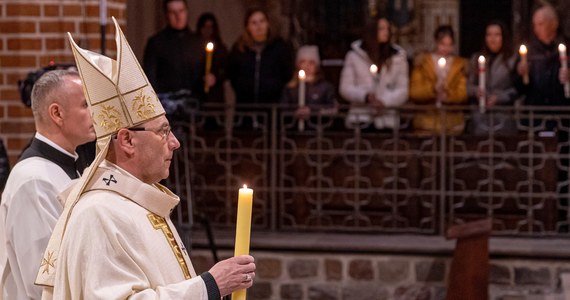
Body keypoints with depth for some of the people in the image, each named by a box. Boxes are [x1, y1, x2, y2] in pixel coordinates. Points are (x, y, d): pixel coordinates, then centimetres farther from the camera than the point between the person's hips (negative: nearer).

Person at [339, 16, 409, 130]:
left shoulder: (398, 57, 9)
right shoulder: (354, 56, 7)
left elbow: (402, 91, 5)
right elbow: (345, 88, 4)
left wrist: (384, 101, -14)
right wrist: (365, 96, -15)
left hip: (387, 119, 1)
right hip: (360, 117, -1)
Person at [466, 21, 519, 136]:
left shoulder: (512, 60, 1)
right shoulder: (476, 58, 14)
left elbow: (516, 89, -4)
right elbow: (468, 85, 12)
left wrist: (498, 98, -13)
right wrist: (475, 91, -8)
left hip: (503, 117, -3)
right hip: (480, 117, 3)